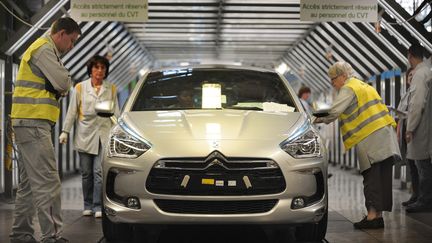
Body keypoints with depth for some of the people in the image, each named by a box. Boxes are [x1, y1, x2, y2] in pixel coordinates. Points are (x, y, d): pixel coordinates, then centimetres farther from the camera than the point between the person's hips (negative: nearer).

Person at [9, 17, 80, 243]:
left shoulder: (40, 48, 25)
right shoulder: (44, 49, -8)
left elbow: (56, 86, 24)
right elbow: (63, 83, -16)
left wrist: (59, 89, 4)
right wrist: (65, 82, 5)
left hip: (26, 123, 11)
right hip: (34, 123, -11)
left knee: (29, 184, 14)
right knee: (47, 182, -13)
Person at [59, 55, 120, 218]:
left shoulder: (111, 89, 8)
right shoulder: (80, 88, 6)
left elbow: (116, 112, 10)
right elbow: (72, 111, 6)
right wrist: (65, 131, 0)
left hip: (104, 135, -1)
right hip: (85, 135, 1)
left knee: (99, 172, -9)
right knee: (86, 173, 6)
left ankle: (98, 206, -5)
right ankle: (88, 205, 17)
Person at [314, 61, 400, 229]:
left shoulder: (348, 89, -4)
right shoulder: (365, 86, 25)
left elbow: (334, 112, -14)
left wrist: (321, 120, 1)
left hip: (369, 138, -9)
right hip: (386, 136, 9)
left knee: (371, 177, -9)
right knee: (383, 177, 6)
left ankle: (372, 215, -12)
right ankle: (379, 215, 9)